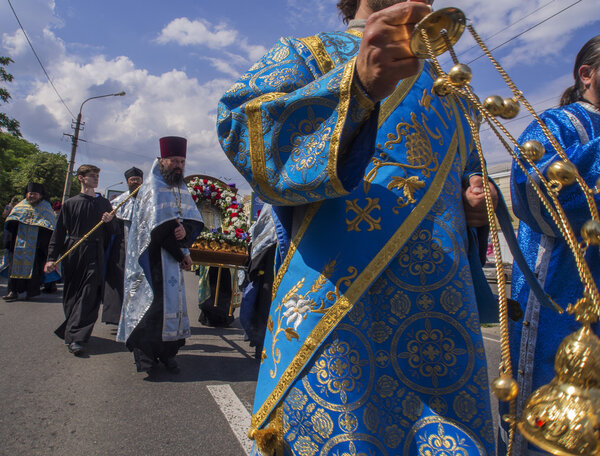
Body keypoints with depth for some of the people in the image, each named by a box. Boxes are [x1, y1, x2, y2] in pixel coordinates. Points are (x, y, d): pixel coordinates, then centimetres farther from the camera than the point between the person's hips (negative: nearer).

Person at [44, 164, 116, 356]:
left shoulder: (104, 203, 11)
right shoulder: (70, 203, 7)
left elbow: (111, 232, 13)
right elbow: (59, 232, 6)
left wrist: (109, 221, -9)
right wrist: (52, 258, -1)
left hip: (95, 254, 0)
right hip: (73, 252, 1)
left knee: (88, 296, -11)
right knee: (71, 295, 8)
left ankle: (74, 337, -9)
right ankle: (75, 334, 24)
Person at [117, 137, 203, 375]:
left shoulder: (182, 188, 14)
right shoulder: (153, 186, -7)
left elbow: (195, 220, 4)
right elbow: (159, 226, -17)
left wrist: (186, 230, -20)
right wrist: (181, 254, -13)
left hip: (173, 256, 7)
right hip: (151, 256, -6)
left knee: (173, 300, 5)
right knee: (153, 301, -7)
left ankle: (166, 351, 14)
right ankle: (144, 353, 5)